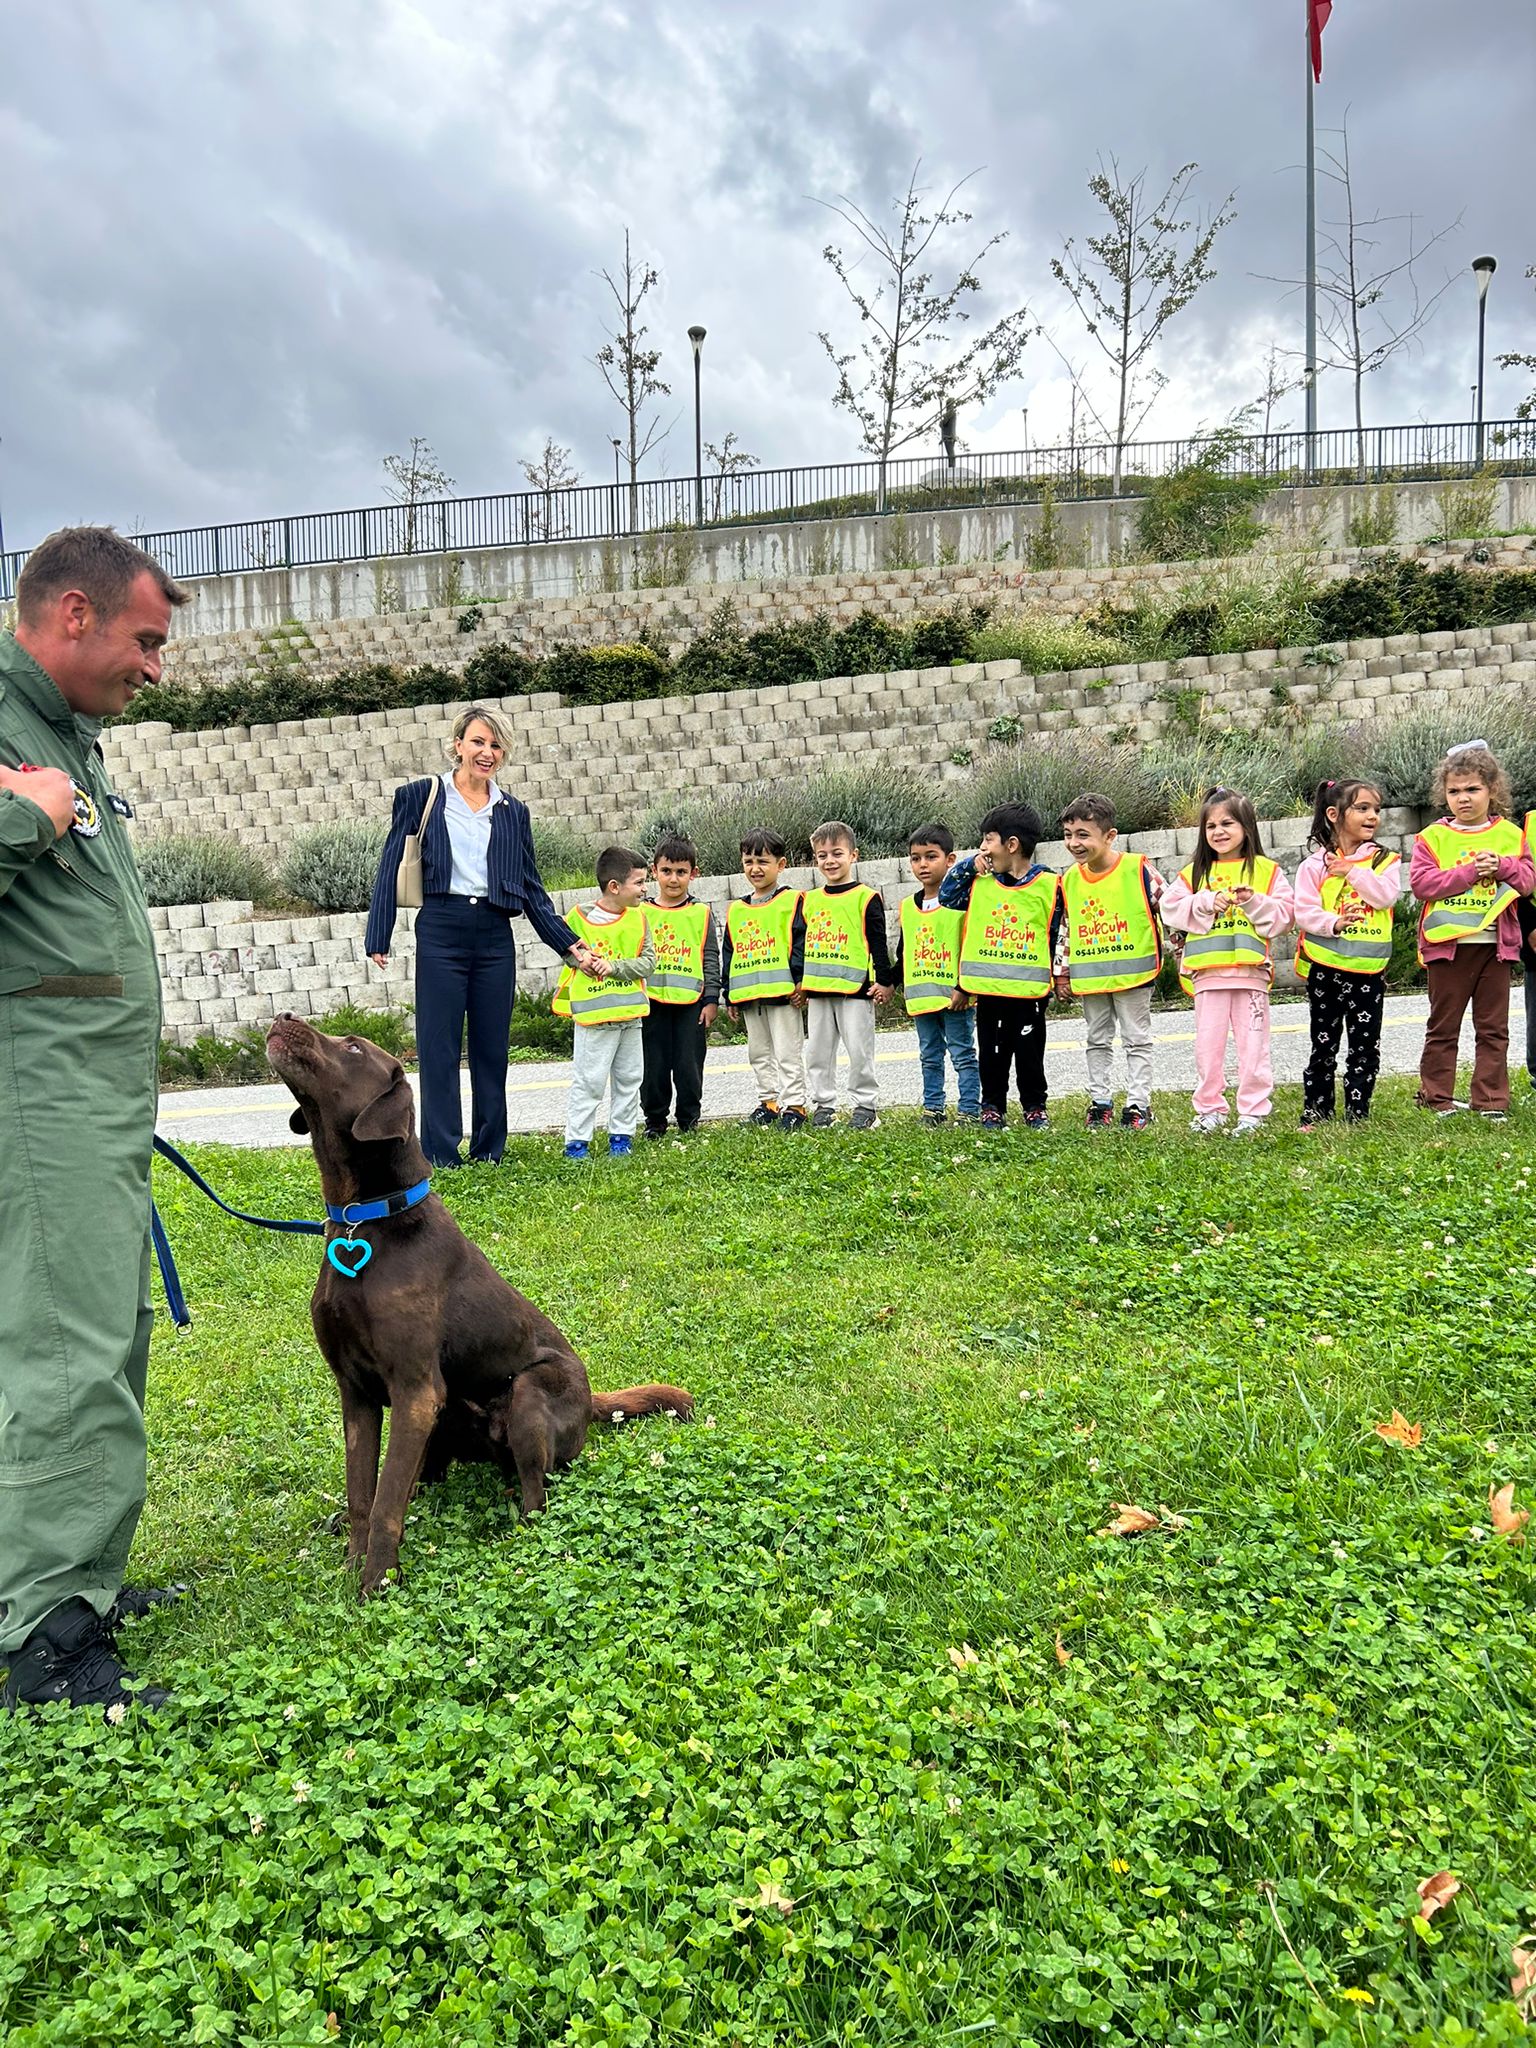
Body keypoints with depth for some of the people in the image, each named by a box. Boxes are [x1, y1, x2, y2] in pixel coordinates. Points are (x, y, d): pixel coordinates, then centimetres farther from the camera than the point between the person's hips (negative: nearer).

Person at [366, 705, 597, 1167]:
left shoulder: (513, 812, 13)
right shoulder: (422, 796, 4)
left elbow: (532, 889, 14)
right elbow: (391, 867, 3)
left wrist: (568, 944, 7)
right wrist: (378, 938, -3)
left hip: (495, 937, 3)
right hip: (441, 931, -3)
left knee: (492, 1046, 7)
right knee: (439, 1046, -1)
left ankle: (490, 1149, 17)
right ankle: (440, 1153, 7)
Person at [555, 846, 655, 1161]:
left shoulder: (638, 919, 3)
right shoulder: (580, 919, -9)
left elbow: (648, 960, -4)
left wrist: (613, 966, -17)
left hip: (630, 1014, 5)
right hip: (593, 1016, -5)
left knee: (629, 1078, 12)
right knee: (588, 1081, -3)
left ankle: (621, 1135, 24)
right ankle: (576, 1141, 5)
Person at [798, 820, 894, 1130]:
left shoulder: (866, 896, -3)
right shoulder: (809, 900, 11)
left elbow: (878, 941, -4)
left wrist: (884, 980, -8)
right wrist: (799, 982, 17)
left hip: (854, 987, -5)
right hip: (816, 988, 5)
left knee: (859, 1051, -1)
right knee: (817, 1051, 9)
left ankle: (866, 1106, 10)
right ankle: (823, 1105, 19)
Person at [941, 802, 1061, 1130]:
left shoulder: (1048, 884, -4)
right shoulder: (980, 881, 5)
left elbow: (1055, 934, 2)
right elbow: (946, 896, 14)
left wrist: (1050, 980, 1)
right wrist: (968, 864, 2)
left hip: (1030, 989, -3)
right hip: (988, 988, 3)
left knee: (1030, 1051, 8)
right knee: (991, 1051, 10)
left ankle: (1035, 1107, 22)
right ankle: (992, 1107, 22)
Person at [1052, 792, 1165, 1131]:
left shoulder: (1137, 868, -13)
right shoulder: (1070, 880, 1)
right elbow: (1065, 929, 10)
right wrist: (1061, 973, 10)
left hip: (1133, 972, -5)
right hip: (1089, 975, 5)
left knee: (1137, 1039, 5)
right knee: (1097, 1040, 13)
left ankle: (1138, 1104, 11)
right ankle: (1100, 1102, 23)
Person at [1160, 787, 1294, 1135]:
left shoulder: (1265, 870, 4)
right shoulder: (1193, 872, 9)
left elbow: (1284, 913, 0)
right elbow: (1172, 910, 0)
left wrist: (1253, 902, -15)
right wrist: (1207, 903, -12)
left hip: (1251, 969, -2)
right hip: (1207, 971, 2)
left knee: (1252, 1044, 3)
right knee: (1208, 1044, 6)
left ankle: (1253, 1110, 11)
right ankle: (1210, 1109, 16)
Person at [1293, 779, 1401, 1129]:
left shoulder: (1385, 860, 6)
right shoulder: (1315, 865, 0)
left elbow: (1386, 895, -10)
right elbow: (1303, 910, -9)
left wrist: (1353, 872, -12)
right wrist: (1334, 923, -24)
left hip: (1369, 968, 2)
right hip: (1325, 967, -1)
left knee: (1366, 1046, 5)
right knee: (1323, 1045, 7)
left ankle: (1357, 1114, 15)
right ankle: (1315, 1114, 15)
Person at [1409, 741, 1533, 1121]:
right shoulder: (1432, 837, 1)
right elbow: (1421, 883, -11)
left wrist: (1502, 865, -15)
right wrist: (1469, 872, -16)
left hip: (1495, 943, 2)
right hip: (1448, 944, -2)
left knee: (1493, 1028, 7)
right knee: (1443, 1026, 6)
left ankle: (1491, 1100, 14)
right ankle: (1436, 1097, 14)